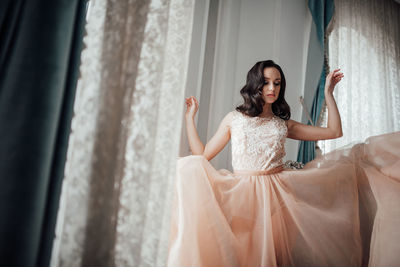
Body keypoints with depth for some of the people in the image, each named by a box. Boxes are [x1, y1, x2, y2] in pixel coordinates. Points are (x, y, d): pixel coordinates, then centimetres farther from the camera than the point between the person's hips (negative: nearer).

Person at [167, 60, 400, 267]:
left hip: (279, 191, 3)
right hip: (243, 194, -3)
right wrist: (190, 117, 6)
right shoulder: (234, 118, 9)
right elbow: (203, 155, 6)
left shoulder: (283, 124, 14)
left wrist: (328, 93, 13)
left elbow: (335, 132, 13)